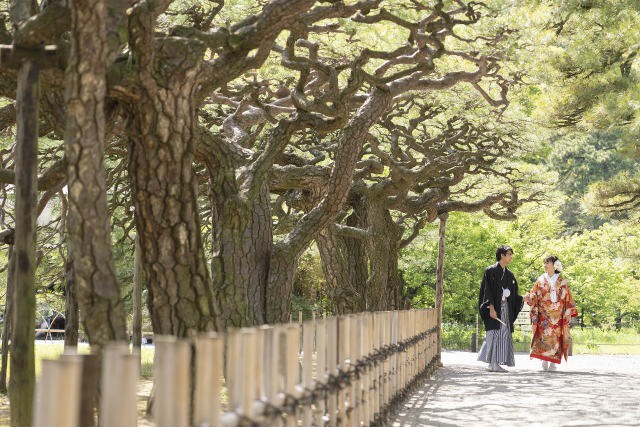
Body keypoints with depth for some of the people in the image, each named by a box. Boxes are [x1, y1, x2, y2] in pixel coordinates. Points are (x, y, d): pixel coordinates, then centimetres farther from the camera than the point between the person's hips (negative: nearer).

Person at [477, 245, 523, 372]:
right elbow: (487, 291, -11)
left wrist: (522, 299, -1)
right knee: (494, 333, -10)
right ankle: (492, 364, -10)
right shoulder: (490, 271, -5)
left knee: (504, 335, 4)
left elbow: (513, 294, 18)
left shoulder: (509, 274, 16)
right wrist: (491, 308, -20)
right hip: (494, 308, -7)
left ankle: (497, 363, 7)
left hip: (505, 308, 7)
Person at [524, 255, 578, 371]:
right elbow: (534, 294, 4)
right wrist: (528, 297, -17)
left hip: (557, 314, 0)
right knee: (544, 335, -10)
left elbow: (567, 298, 8)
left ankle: (553, 362, -1)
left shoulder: (561, 281, 8)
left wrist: (569, 312, 4)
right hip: (544, 313, 0)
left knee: (555, 336, -4)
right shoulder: (541, 280, 10)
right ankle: (544, 361, -7)